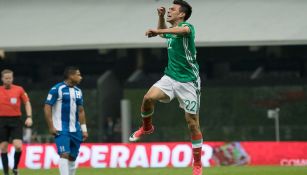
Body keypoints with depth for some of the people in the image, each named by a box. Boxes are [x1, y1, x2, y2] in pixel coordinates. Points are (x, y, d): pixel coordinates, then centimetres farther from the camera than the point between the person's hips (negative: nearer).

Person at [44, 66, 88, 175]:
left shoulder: (78, 91, 13)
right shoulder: (57, 89, -8)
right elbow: (47, 107, -9)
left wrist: (84, 129, 13)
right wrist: (51, 127, -14)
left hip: (75, 130, 6)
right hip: (61, 130, -6)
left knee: (72, 157, 6)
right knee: (64, 155, -17)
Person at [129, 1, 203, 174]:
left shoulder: (188, 27, -10)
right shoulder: (170, 31, 12)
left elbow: (182, 30, -38)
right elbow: (162, 32, 38)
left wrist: (157, 31, -49)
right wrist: (161, 17, 18)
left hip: (188, 80, -6)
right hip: (170, 77, 6)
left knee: (193, 123, -3)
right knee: (149, 97, -22)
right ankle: (147, 127, 6)